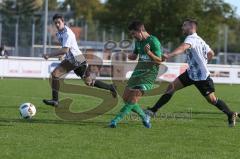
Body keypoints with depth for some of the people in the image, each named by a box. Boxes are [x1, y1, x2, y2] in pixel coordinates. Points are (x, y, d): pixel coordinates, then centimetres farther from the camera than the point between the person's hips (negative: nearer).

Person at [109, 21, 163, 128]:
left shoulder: (153, 41, -13)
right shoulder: (138, 41, 11)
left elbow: (159, 61, -15)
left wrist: (149, 52, -32)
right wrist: (129, 56, 1)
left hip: (149, 74, -9)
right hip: (138, 71, 9)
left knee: (134, 97, -19)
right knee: (126, 98, 3)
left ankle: (116, 119, -21)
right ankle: (144, 117, 17)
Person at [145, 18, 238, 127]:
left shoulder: (192, 38, -18)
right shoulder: (199, 40, 10)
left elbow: (183, 47, -40)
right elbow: (211, 53, 19)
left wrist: (169, 55, -56)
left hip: (202, 77, -9)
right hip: (191, 73, 9)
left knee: (212, 100, 0)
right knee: (172, 87, -2)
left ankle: (231, 115, 19)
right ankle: (153, 111, -1)